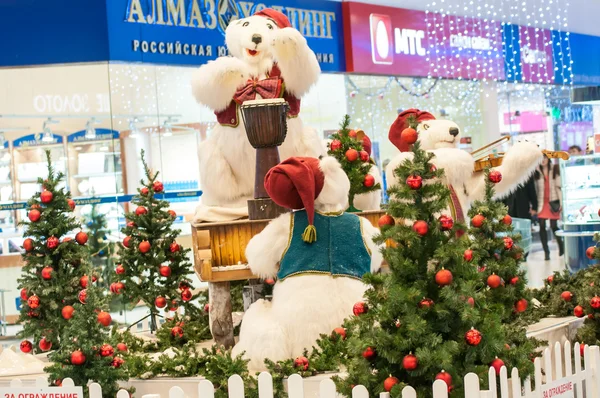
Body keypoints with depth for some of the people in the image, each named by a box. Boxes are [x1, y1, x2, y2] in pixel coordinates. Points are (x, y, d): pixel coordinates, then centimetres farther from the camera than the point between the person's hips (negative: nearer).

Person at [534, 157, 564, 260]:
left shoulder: (554, 169, 3)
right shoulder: (536, 172, 4)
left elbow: (558, 186, 2)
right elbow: (534, 188, 6)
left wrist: (560, 202, -2)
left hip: (553, 201, -1)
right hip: (541, 202, 1)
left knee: (554, 226, -2)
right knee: (542, 226, -5)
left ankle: (560, 244, 26)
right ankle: (546, 252, 2)